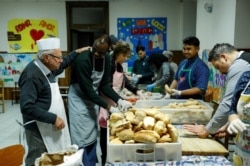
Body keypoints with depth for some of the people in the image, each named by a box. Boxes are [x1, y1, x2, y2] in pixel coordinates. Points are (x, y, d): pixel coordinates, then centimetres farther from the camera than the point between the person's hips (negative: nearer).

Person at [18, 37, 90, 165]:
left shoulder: (46, 69, 6)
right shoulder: (32, 75, -22)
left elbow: (62, 65, 29)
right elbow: (27, 107, -28)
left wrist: (76, 52, 24)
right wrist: (53, 118, -25)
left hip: (50, 127, 9)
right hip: (40, 129, -9)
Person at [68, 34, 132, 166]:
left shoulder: (106, 59, -7)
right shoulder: (83, 60, -27)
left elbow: (104, 85, -3)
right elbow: (87, 90, -29)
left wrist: (119, 100, -17)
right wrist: (108, 107, -28)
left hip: (93, 98, 6)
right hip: (79, 99, -6)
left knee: (92, 137, 14)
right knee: (81, 138, -4)